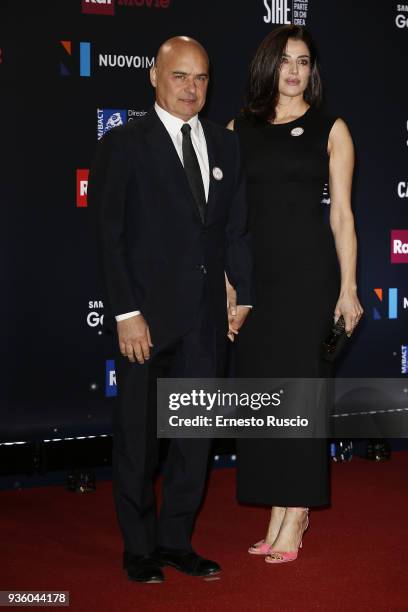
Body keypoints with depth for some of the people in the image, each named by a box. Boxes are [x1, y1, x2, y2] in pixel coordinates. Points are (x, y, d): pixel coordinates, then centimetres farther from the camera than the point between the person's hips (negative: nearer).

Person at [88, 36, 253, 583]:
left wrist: (246, 298, 6)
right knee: (138, 439, 7)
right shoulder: (123, 145, -5)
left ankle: (176, 541, 25)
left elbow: (237, 229, 12)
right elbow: (109, 236, -9)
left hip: (205, 318, 5)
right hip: (148, 317, -5)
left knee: (195, 436, 11)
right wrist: (126, 314, -15)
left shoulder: (225, 145, 10)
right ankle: (139, 549, 21)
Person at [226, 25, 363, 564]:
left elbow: (342, 213, 0)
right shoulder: (239, 130, 9)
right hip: (256, 272, 3)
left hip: (310, 270, -3)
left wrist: (348, 287, -6)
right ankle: (279, 513, 13)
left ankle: (295, 517, 5)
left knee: (301, 383, -2)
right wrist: (227, 286, 2)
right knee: (262, 388, 4)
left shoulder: (330, 129, 4)